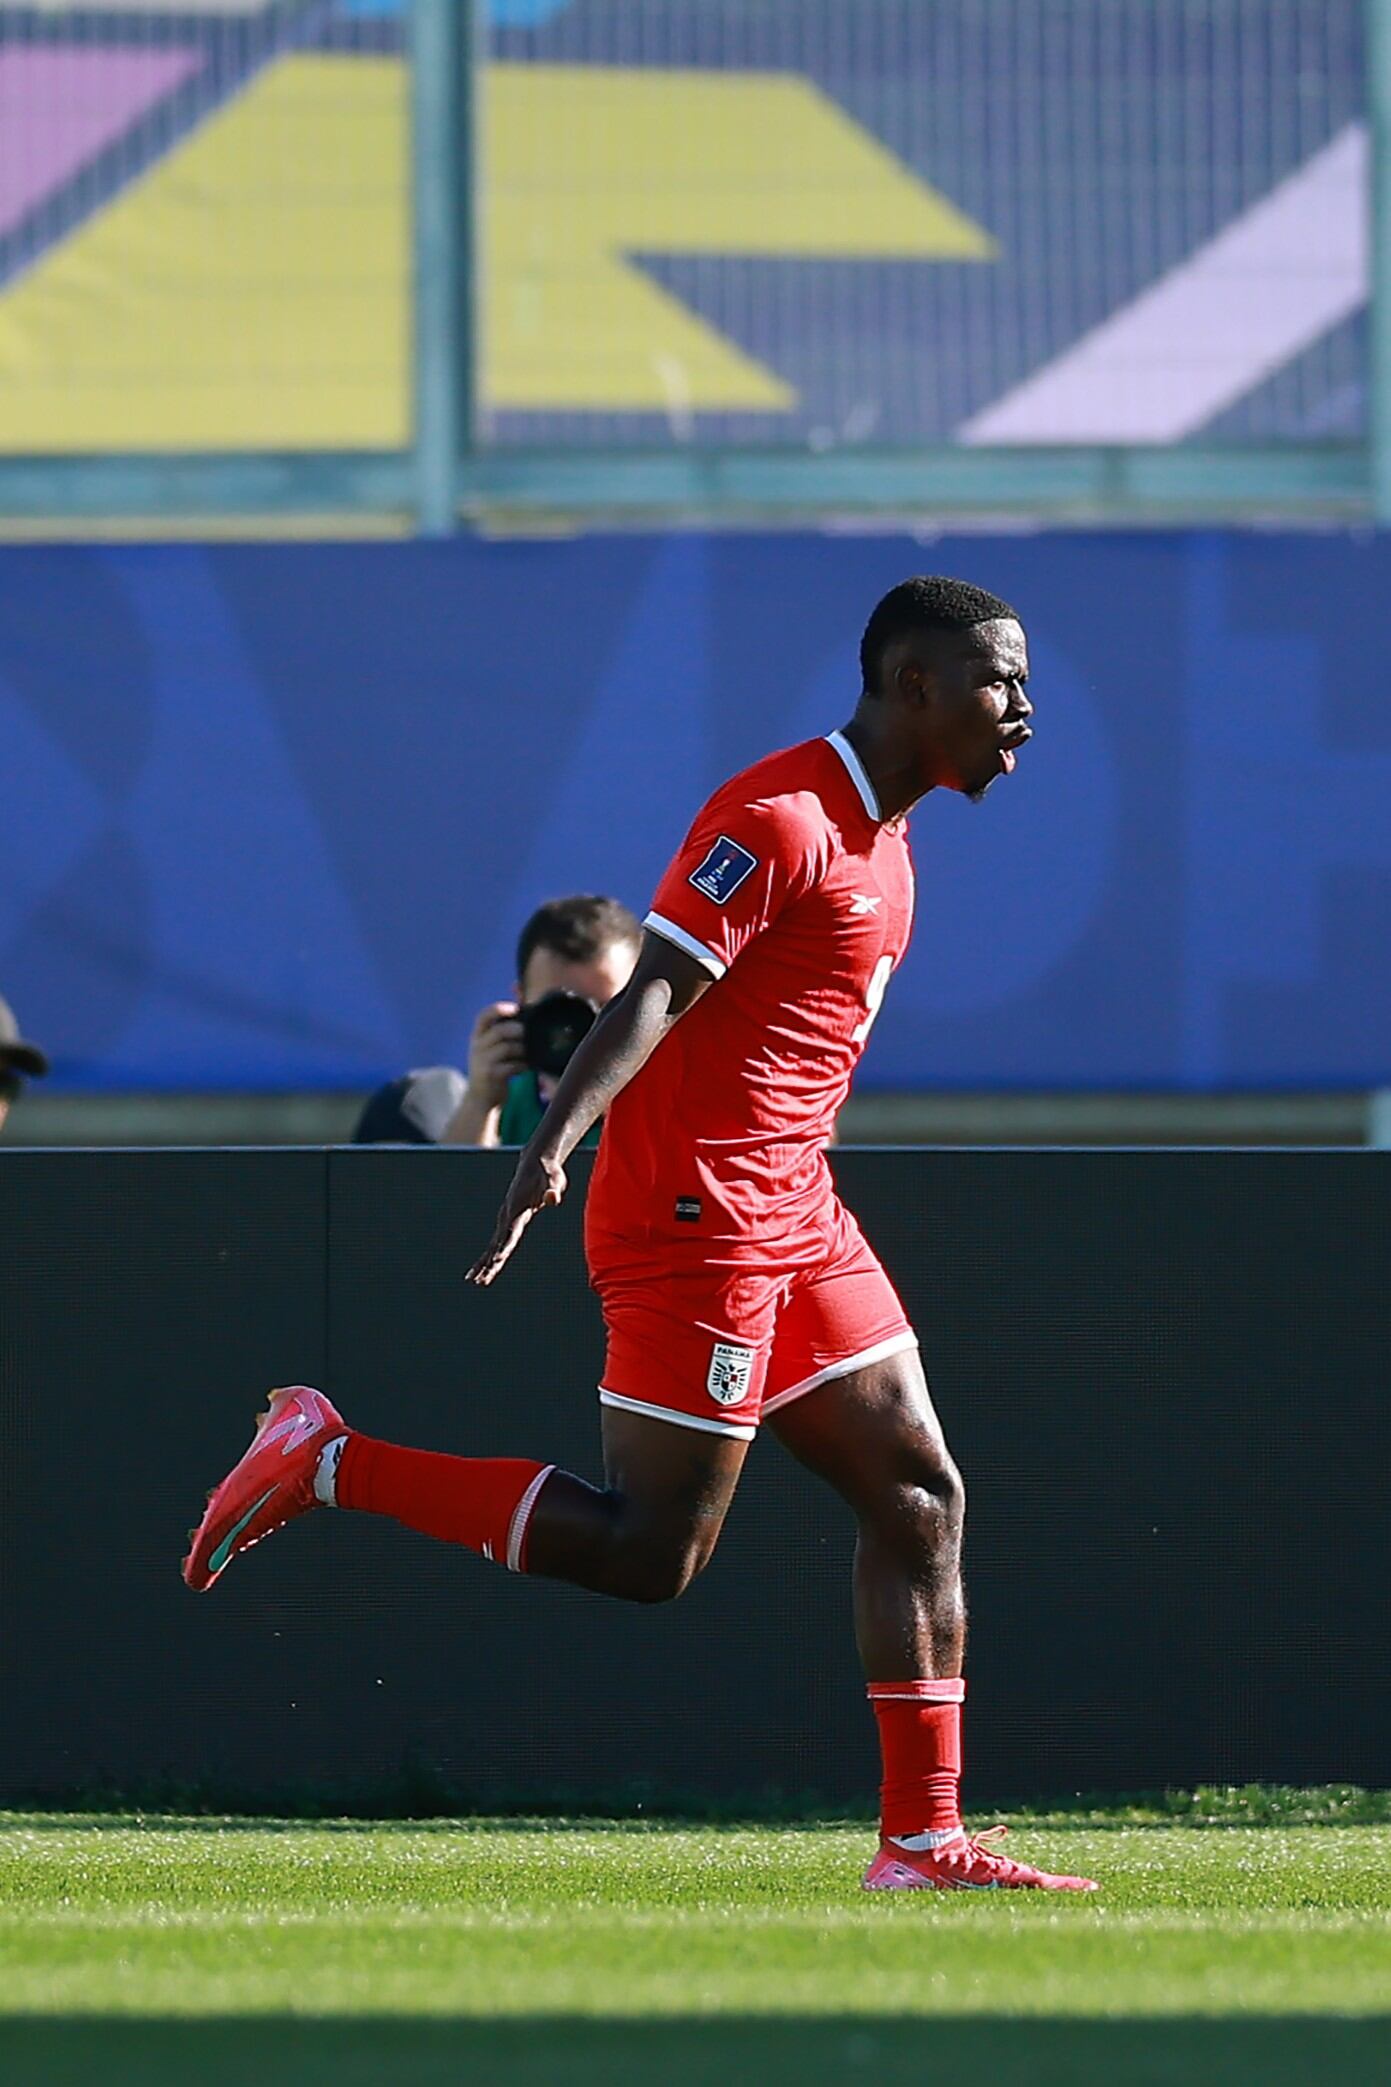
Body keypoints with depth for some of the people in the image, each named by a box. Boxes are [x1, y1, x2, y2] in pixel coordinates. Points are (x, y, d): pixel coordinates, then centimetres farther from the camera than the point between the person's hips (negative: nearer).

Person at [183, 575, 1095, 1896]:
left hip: (790, 1219, 10)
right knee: (650, 1553, -9)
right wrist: (551, 1144, -34)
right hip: (694, 1221, -10)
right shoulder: (778, 819, -14)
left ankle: (921, 1840, 5)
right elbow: (652, 994, -22)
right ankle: (325, 1460, -1)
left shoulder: (880, 841, 17)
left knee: (919, 1497, 4)